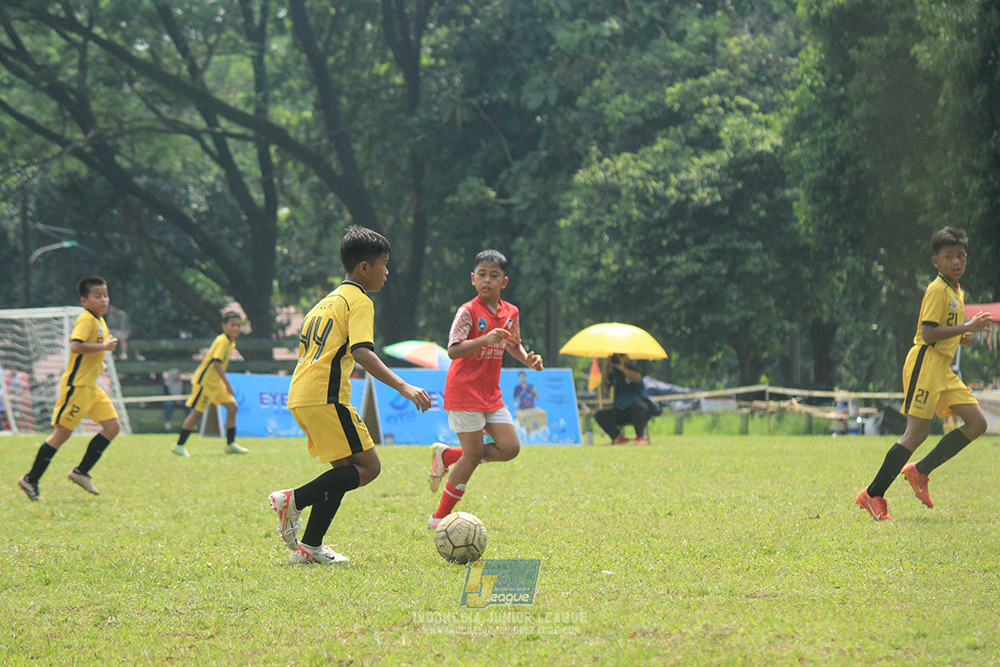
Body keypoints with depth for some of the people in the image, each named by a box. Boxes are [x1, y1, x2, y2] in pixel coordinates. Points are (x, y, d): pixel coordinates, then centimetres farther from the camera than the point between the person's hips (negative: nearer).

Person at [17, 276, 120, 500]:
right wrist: (103, 346, -23)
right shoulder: (86, 319, -15)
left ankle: (80, 473, 9)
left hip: (92, 387, 10)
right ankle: (30, 480, 2)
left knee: (112, 426, 3)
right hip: (76, 386, -10)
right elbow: (75, 346, -30)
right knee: (62, 432, -7)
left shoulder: (100, 321, 15)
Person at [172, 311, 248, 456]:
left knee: (232, 407, 4)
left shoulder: (231, 342, 10)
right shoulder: (222, 341, -20)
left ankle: (230, 444, 10)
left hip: (215, 382, 10)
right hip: (204, 381, -10)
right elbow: (216, 363, -28)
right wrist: (227, 384, -31)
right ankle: (179, 445, 2)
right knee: (197, 412, -6)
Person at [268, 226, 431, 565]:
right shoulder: (360, 301, -5)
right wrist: (403, 387, -26)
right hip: (325, 396, -10)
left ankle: (309, 547, 9)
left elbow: (305, 348, 27)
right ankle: (294, 499, -18)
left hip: (300, 395, 10)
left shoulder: (329, 300, 23)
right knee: (368, 467, -8)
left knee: (346, 471, 14)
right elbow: (362, 351, -19)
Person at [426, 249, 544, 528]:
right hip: (464, 392, -7)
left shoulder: (510, 312, 7)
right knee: (474, 453, -8)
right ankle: (439, 517, 3)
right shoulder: (468, 312, -13)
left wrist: (528, 359, 4)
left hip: (491, 394, 7)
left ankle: (446, 456, 15)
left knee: (510, 448, -2)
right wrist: (485, 339, -36)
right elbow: (453, 350, -23)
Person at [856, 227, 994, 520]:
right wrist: (967, 327, -22)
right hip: (925, 362, -9)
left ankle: (920, 471, 8)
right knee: (917, 431, -13)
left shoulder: (957, 292, 19)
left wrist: (960, 337, 8)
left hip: (944, 368, 9)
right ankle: (873, 495, -7)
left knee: (977, 423, 2)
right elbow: (928, 333, -20)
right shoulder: (937, 290, -11)